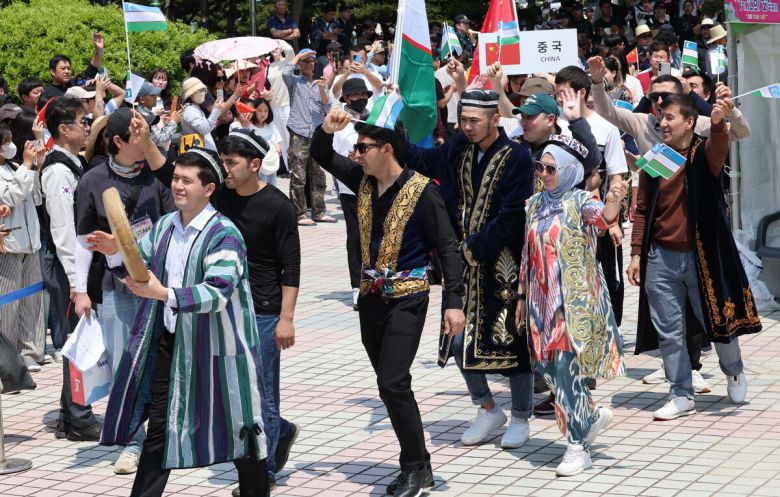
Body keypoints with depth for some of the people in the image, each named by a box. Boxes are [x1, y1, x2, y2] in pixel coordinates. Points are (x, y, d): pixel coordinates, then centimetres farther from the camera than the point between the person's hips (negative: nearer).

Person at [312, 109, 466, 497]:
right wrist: (326, 130, -10)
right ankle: (415, 466, 19)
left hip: (406, 298, -7)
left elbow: (447, 248, -11)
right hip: (371, 297, 7)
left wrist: (454, 302, -17)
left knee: (392, 383, -16)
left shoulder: (421, 191, -13)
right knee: (390, 385, 10)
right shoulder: (364, 181, 5)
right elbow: (322, 157, 13)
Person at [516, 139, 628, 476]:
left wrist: (613, 202, -53)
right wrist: (522, 296, 17)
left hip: (574, 300, -6)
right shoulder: (535, 204, 11)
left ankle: (578, 447, -3)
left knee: (567, 367, -10)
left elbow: (603, 217, -31)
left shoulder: (580, 201, -7)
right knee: (548, 368, 7)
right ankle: (592, 416, 31)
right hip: (542, 299, 6)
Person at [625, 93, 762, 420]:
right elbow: (642, 209, 9)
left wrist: (718, 123, -52)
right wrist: (637, 253, 3)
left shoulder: (704, 153, -5)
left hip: (701, 256, -3)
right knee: (669, 331, 4)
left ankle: (734, 371, 36)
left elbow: (719, 148, -31)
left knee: (718, 321, 7)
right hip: (661, 258, 3)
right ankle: (681, 396, 15)